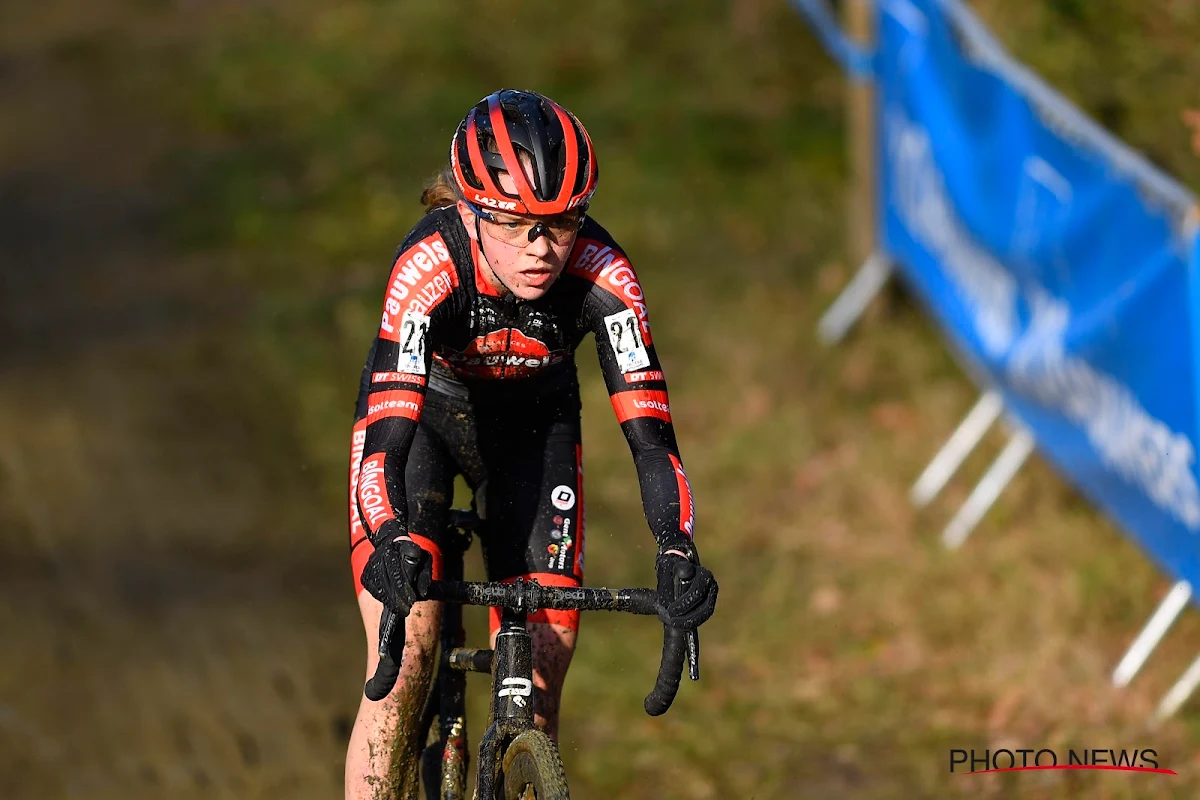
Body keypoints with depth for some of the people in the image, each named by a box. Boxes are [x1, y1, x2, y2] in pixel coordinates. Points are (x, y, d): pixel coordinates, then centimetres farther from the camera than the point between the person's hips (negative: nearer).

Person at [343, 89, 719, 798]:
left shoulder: (602, 277, -32)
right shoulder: (430, 266, -38)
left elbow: (649, 429, -33)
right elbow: (386, 432, -44)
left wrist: (677, 552, -49)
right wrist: (393, 545, -62)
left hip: (532, 425, 2)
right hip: (421, 413, -2)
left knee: (539, 684, -6)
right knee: (406, 661, -19)